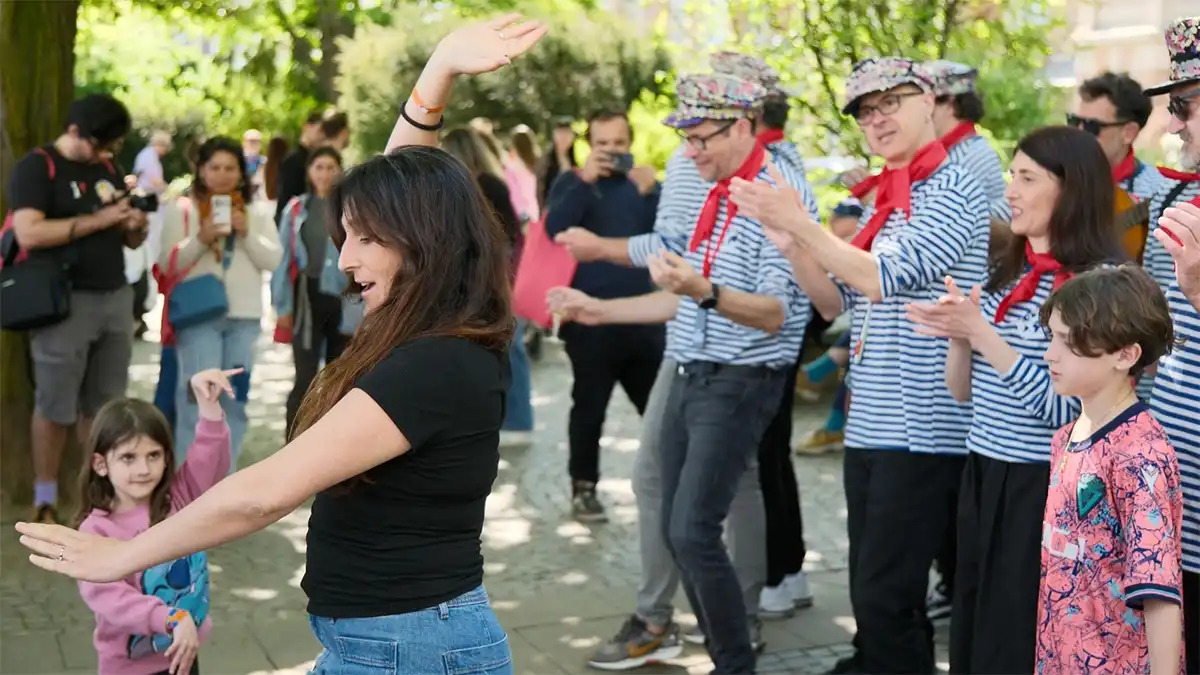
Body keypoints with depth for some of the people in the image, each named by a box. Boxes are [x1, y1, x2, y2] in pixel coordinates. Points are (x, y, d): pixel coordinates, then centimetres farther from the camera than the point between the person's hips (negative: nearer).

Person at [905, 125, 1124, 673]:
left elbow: (1065, 410, -20)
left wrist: (983, 334, -19)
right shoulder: (1005, 273, 9)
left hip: (1045, 487, -7)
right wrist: (958, 335, -6)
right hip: (982, 474, 7)